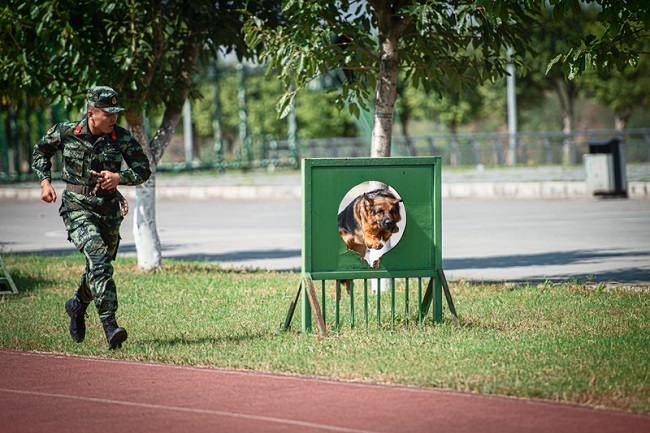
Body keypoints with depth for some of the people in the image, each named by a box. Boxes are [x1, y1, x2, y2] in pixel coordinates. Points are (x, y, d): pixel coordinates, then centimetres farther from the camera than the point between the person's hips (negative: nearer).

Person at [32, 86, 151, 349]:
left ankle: (77, 305, 47)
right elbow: (41, 151, 13)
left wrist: (120, 176, -14)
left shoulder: (122, 138, -3)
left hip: (109, 210, 4)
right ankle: (109, 324, -27)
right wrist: (45, 182, 1)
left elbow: (143, 169, 4)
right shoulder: (66, 133, -6)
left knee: (100, 266, 15)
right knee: (98, 259, -23)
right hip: (77, 208, -4)